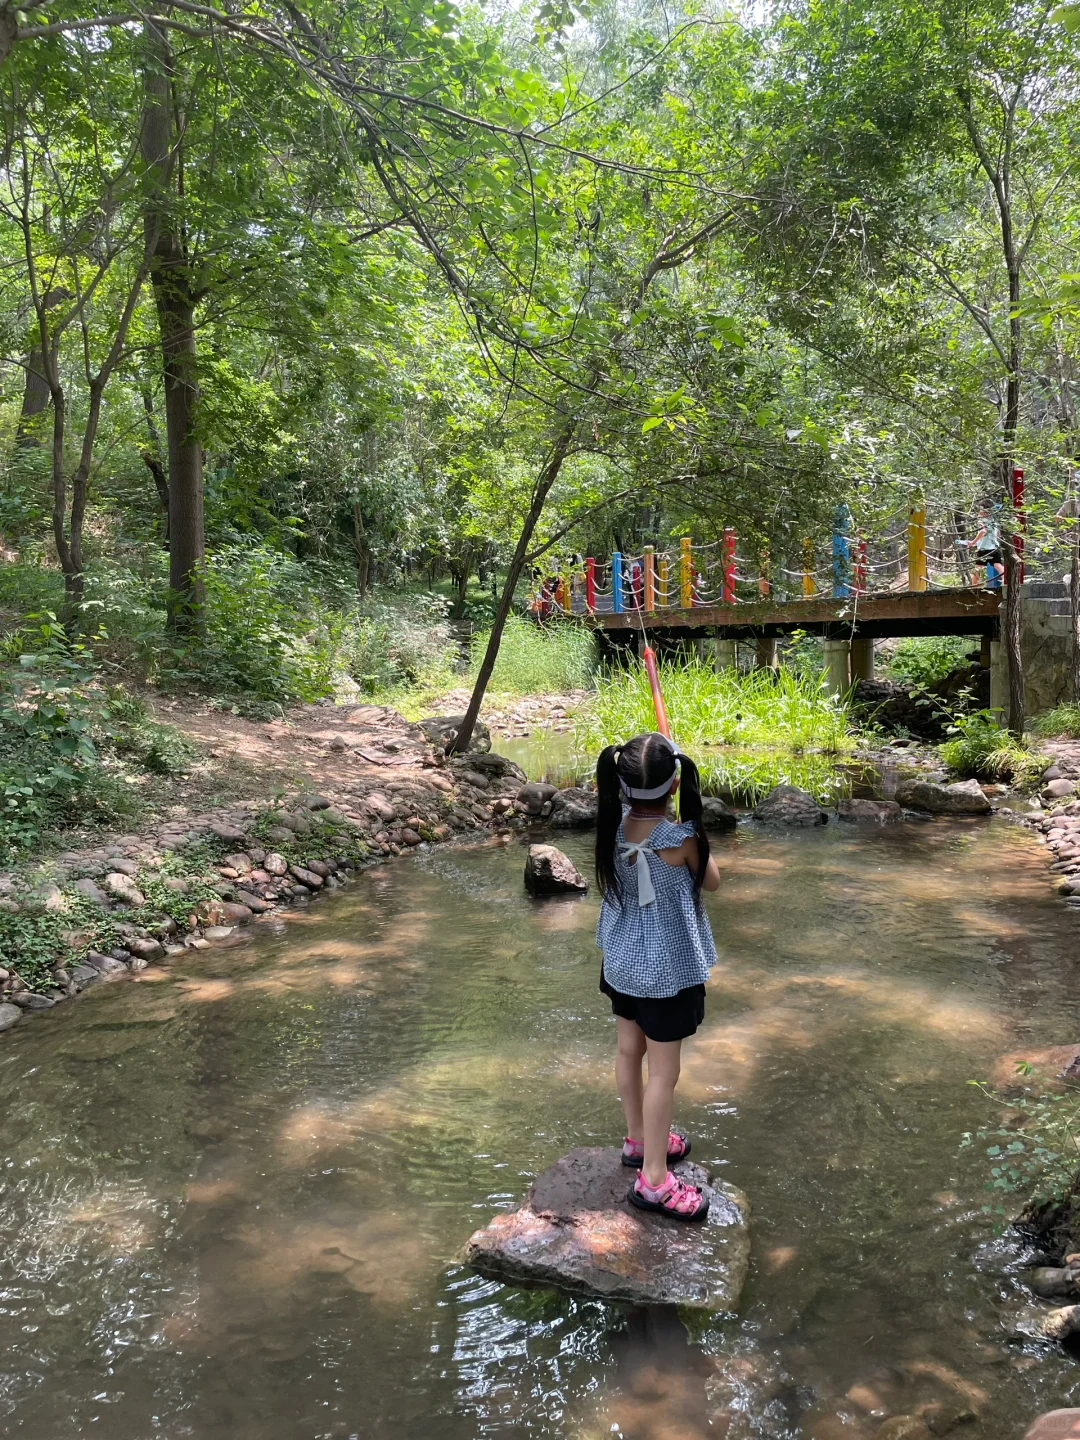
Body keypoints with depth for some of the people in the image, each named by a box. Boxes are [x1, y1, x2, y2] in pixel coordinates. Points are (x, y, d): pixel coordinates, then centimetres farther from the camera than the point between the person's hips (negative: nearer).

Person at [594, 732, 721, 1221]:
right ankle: (653, 1178, 17)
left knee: (629, 1050, 21)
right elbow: (712, 881, -7)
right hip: (667, 970, -6)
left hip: (621, 961, 6)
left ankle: (639, 1139, 42)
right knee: (663, 1071, 6)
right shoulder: (681, 840, -27)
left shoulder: (613, 827, -12)